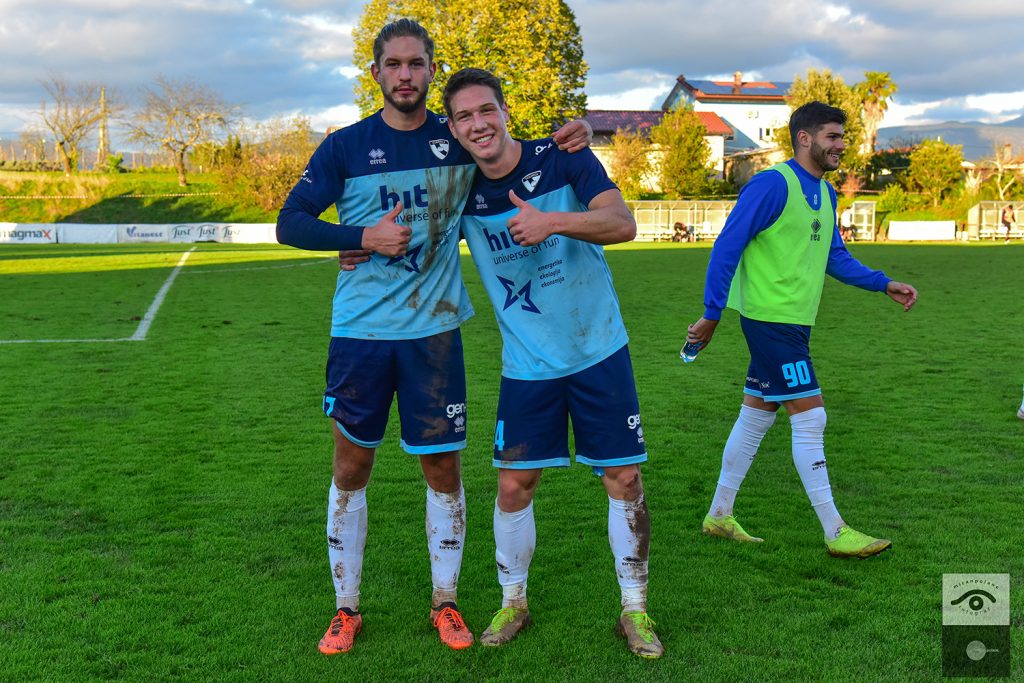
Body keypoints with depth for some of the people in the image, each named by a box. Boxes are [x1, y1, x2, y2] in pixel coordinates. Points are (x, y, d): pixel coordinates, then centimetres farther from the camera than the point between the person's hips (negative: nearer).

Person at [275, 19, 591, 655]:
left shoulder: (460, 142, 3)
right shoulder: (346, 145, 0)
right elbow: (290, 224, -2)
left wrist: (564, 142, -4)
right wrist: (365, 237, -16)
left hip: (433, 329, 1)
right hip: (360, 331, 0)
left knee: (443, 465, 4)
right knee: (352, 466, 7)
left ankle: (446, 602, 23)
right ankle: (346, 609, 22)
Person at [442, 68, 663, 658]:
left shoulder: (563, 159, -12)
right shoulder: (462, 193, -3)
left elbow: (623, 223, -24)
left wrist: (552, 221, -40)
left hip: (600, 352, -2)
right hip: (527, 365, 2)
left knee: (624, 478, 2)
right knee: (514, 484, 3)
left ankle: (635, 609, 19)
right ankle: (513, 602, 25)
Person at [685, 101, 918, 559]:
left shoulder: (825, 194, 14)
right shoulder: (772, 185, -14)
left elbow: (835, 258, 20)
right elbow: (727, 247, -15)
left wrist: (884, 285, 9)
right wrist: (711, 315, -16)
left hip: (794, 323, 9)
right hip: (770, 317, -9)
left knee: (756, 416, 13)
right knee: (810, 418, -8)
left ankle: (719, 515, 24)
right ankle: (835, 533, 0)